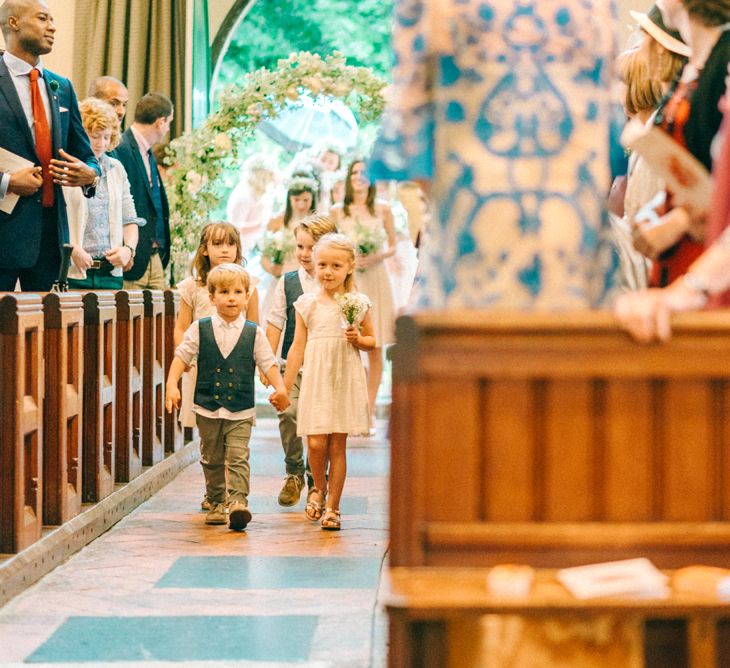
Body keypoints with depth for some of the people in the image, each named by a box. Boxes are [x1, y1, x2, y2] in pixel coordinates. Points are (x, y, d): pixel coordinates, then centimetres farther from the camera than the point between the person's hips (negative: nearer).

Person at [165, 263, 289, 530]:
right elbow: (182, 356, 1)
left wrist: (280, 388, -14)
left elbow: (268, 363, 0)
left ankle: (238, 501, -18)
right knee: (211, 459, 11)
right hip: (207, 409, 1)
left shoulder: (254, 333, 0)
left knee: (238, 457, -13)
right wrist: (172, 384, -12)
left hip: (241, 411, -1)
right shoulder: (199, 330, 1)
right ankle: (216, 503, 23)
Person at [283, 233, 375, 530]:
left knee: (337, 445, 2)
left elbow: (371, 341, 11)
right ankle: (319, 489, 22)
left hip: (346, 380, 0)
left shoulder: (357, 303, 2)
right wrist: (284, 388, 5)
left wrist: (358, 339, -12)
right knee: (316, 443, -8)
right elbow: (298, 347, 6)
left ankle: (333, 507, 13)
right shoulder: (307, 303, 3)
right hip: (315, 380, 0)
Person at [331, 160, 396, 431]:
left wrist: (377, 257, -9)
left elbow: (392, 246, 11)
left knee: (375, 350, 0)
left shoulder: (383, 209, 7)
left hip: (376, 279, 0)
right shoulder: (338, 211, 7)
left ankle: (369, 412, 7)